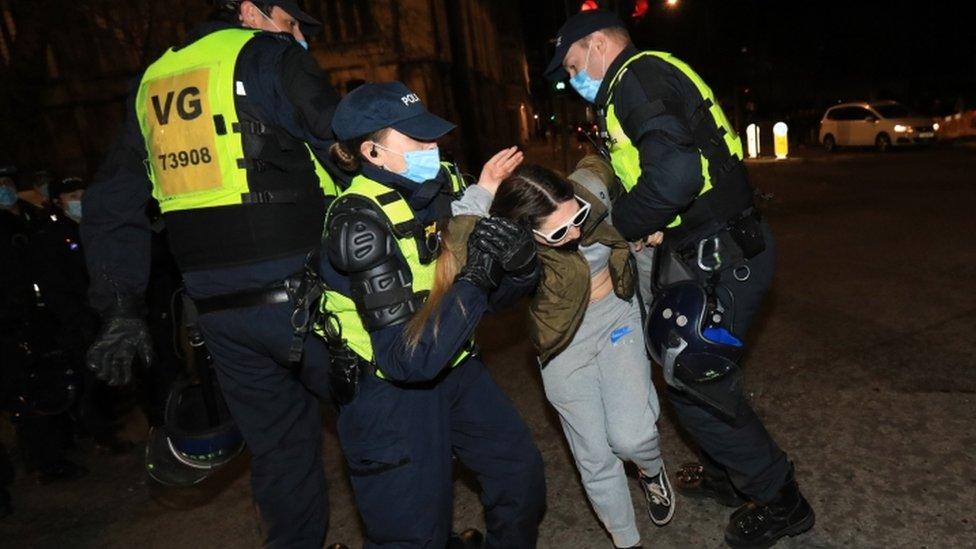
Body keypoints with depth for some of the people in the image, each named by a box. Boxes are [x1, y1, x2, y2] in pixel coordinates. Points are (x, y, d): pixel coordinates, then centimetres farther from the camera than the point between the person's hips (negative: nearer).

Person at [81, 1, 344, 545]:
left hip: (220, 311, 7)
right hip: (302, 297, -6)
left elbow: (109, 207, 15)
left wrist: (119, 311, 14)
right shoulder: (269, 57, -4)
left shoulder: (151, 83, 17)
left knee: (278, 446, 18)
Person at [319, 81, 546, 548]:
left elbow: (494, 297, 2)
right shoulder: (360, 222, -25)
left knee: (522, 473, 11)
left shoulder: (443, 186, -5)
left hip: (454, 368, 7)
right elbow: (408, 359, -31)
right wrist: (474, 280, -31)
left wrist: (520, 264, -19)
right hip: (390, 390, -6)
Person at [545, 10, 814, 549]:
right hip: (722, 247, 10)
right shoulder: (654, 77, 18)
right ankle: (724, 471, 41)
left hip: (720, 260, -10)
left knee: (696, 386, 3)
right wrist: (652, 223, 5)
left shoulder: (638, 76, -15)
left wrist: (626, 223, -15)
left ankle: (780, 502, 21)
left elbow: (675, 172, -30)